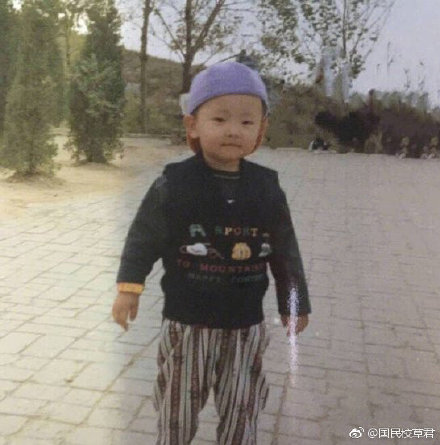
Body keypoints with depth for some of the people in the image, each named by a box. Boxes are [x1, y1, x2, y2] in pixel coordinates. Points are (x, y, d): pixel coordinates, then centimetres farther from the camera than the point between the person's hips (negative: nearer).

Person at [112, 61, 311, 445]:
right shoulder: (174, 184, -12)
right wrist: (129, 287, -9)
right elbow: (143, 236, -4)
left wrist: (295, 303, 9)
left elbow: (286, 251, 4)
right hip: (186, 319, -2)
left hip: (245, 321, 2)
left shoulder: (267, 188, -4)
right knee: (178, 404, 15)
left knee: (242, 408, 17)